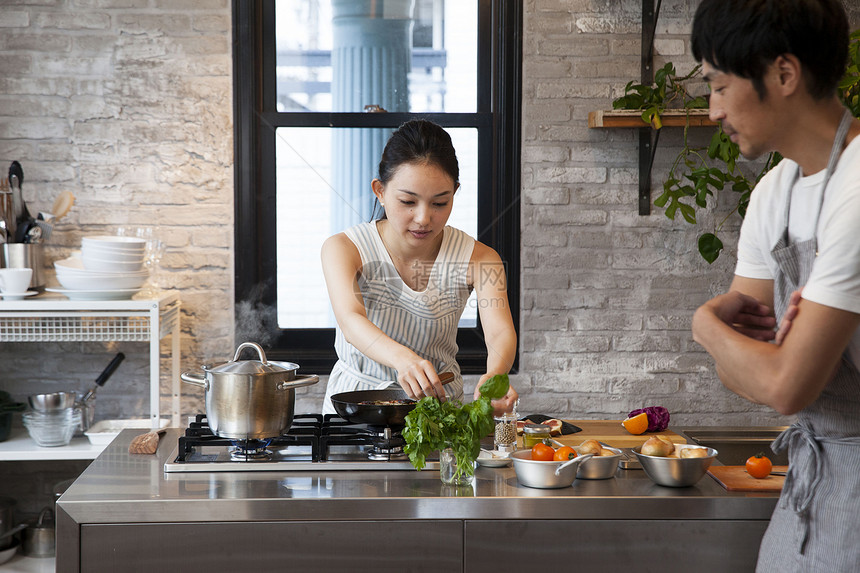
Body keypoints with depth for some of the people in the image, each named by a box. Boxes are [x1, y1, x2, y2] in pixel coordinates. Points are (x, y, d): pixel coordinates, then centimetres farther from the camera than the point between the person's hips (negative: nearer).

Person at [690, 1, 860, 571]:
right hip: (813, 468, 8)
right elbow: (737, 372, 5)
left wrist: (707, 325, -6)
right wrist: (779, 340, -17)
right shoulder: (773, 192, 6)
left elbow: (785, 385, -24)